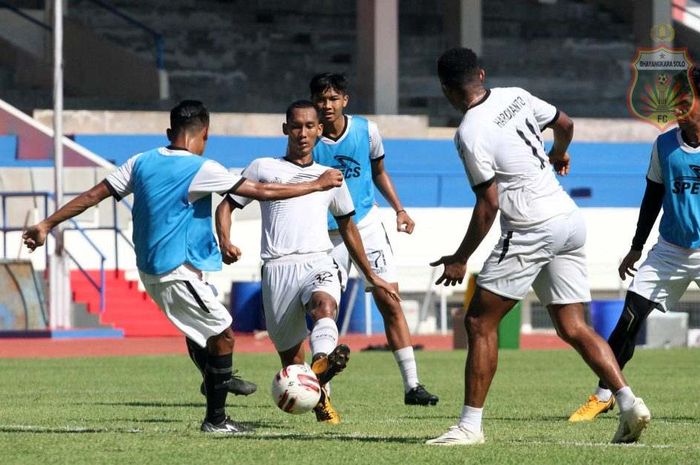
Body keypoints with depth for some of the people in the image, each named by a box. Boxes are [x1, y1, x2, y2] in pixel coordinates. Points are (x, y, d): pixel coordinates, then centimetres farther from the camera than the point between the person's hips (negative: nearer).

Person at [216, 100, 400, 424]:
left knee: (325, 306, -36)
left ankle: (321, 365, -64)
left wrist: (371, 276, 35)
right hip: (278, 267, 1)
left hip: (318, 262, -1)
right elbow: (226, 206, 16)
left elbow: (347, 227, 33)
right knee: (289, 354, -1)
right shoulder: (263, 168, 16)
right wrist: (225, 242, -5)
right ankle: (320, 400, 20)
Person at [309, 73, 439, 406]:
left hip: (366, 225, 1)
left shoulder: (366, 130, -3)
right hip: (326, 232, -1)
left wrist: (399, 209, 6)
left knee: (390, 304, -5)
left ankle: (412, 385, -3)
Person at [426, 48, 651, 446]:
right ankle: (629, 402, -6)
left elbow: (488, 204, -14)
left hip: (532, 231, -8)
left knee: (480, 322, 1)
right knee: (574, 328, 9)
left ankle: (471, 424, 0)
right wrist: (559, 154, 46)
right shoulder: (516, 96, 8)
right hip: (571, 220, 8)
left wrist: (460, 259, -5)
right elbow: (565, 124, 23)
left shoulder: (471, 133, -13)